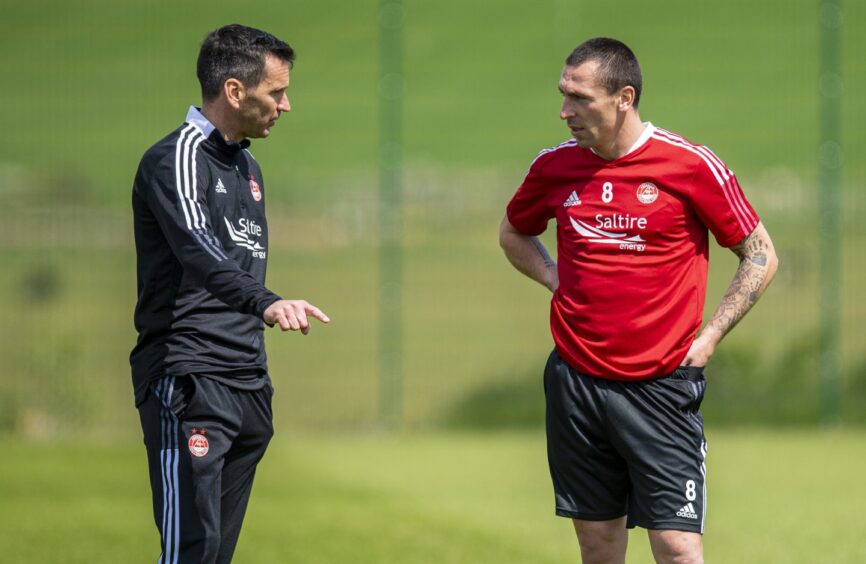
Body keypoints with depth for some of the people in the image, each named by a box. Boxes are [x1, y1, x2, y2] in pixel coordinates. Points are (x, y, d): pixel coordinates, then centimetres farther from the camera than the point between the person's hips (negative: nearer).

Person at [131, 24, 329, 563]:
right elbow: (198, 252, -28)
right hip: (189, 380, -9)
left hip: (248, 385, 9)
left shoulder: (248, 168, 19)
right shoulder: (176, 159, -10)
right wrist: (267, 303, -44)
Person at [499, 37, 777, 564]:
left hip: (661, 384, -4)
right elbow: (514, 233, 26)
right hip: (576, 379, 4)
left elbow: (760, 256, 0)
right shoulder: (555, 166, 4)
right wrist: (557, 281, 9)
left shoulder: (691, 165, -8)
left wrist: (707, 339, -5)